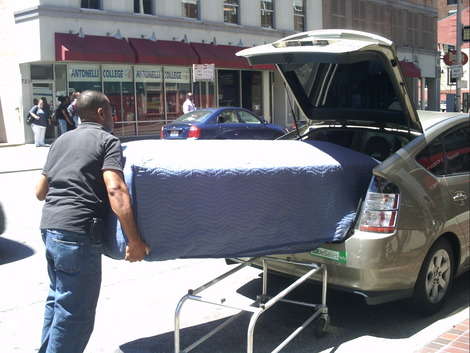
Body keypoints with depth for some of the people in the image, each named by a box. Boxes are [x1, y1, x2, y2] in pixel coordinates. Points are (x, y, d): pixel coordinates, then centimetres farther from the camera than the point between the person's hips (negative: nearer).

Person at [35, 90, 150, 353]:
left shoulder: (62, 140, 19)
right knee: (75, 313, 0)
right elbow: (115, 190, -17)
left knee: (58, 299, 24)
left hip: (49, 226, 9)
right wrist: (135, 241, -19)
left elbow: (41, 191, 22)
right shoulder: (108, 141, -1)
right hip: (78, 232, -8)